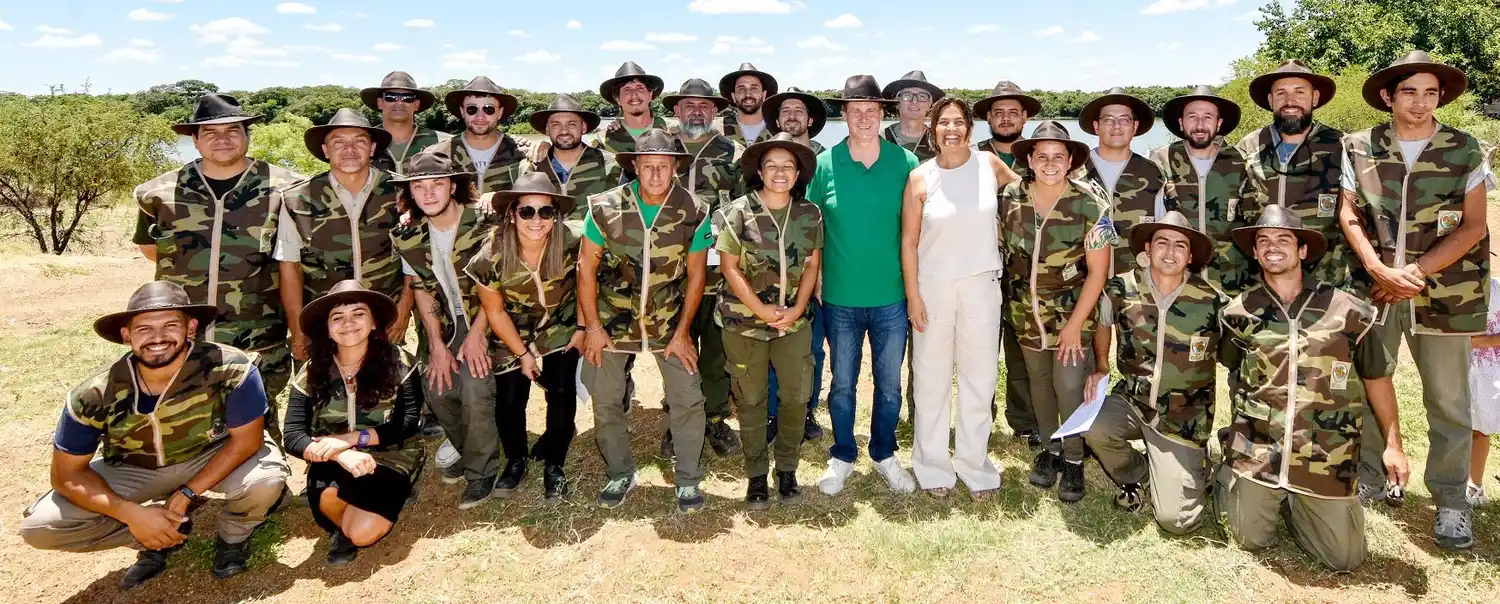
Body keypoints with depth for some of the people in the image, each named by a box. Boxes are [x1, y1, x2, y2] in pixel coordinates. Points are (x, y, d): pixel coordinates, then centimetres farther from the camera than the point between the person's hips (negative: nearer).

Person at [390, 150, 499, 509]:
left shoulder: (484, 222, -20)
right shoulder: (407, 234, -7)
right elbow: (420, 289, 0)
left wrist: (476, 334, -17)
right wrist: (437, 345, -4)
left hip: (483, 316, -4)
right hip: (442, 321, 5)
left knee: (475, 386, -20)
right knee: (436, 388, -5)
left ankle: (481, 472, -1)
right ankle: (465, 451, 23)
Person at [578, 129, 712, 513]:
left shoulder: (694, 212, -11)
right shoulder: (605, 208, -11)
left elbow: (696, 275, -4)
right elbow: (586, 267, -4)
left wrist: (682, 332, -6)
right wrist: (592, 326, -6)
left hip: (669, 321, 0)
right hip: (613, 319, 1)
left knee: (688, 400, -5)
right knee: (604, 400, 6)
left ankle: (688, 480, 14)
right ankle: (621, 474, 26)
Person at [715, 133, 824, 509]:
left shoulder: (810, 214, 2)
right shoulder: (737, 213, -7)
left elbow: (812, 265, 5)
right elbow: (730, 268, -7)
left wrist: (796, 309, -8)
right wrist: (763, 311, -13)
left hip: (794, 320, 2)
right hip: (744, 321, -2)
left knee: (796, 396, 3)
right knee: (751, 400, 7)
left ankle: (787, 470, 22)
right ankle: (756, 475, 21)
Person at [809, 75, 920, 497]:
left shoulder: (905, 162, -3)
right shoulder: (825, 164, -4)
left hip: (891, 296, 1)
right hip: (840, 297, 0)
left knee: (890, 384, 13)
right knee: (842, 384, 13)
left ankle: (884, 455, 33)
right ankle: (842, 457, 31)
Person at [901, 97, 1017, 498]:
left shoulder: (990, 165, 1)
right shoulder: (920, 178, -3)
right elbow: (908, 241, -2)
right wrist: (912, 295, -5)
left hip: (981, 286, 1)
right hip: (933, 287, -1)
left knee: (979, 377, 7)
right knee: (932, 378, 7)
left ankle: (973, 464, 22)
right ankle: (933, 465, 21)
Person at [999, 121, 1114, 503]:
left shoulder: (1089, 203, -16)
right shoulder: (1010, 197, -8)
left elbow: (1098, 271, -13)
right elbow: (999, 246, 7)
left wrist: (1074, 324, -14)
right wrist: (1011, 296, 5)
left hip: (1072, 310, -3)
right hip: (1025, 310, 3)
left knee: (1070, 386, -7)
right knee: (1038, 379, 14)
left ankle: (1074, 460, 15)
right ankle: (1050, 449, 34)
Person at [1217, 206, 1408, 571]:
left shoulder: (1348, 311, -5)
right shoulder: (1239, 312, -3)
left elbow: (1377, 378, 5)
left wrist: (1393, 444, 4)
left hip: (1327, 460, 0)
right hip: (1256, 454, 0)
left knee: (1344, 559, 6)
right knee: (1252, 541, 9)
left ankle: (1294, 504, 32)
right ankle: (1230, 480, 37)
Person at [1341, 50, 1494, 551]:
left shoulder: (1465, 151, 3)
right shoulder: (1358, 149, 3)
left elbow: (1473, 226, -1)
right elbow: (1348, 215, -1)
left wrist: (1414, 273, -12)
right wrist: (1381, 271, -14)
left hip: (1444, 293, 0)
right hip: (1373, 289, 1)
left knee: (1448, 399, 4)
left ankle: (1451, 499, 16)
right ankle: (1366, 480, 23)